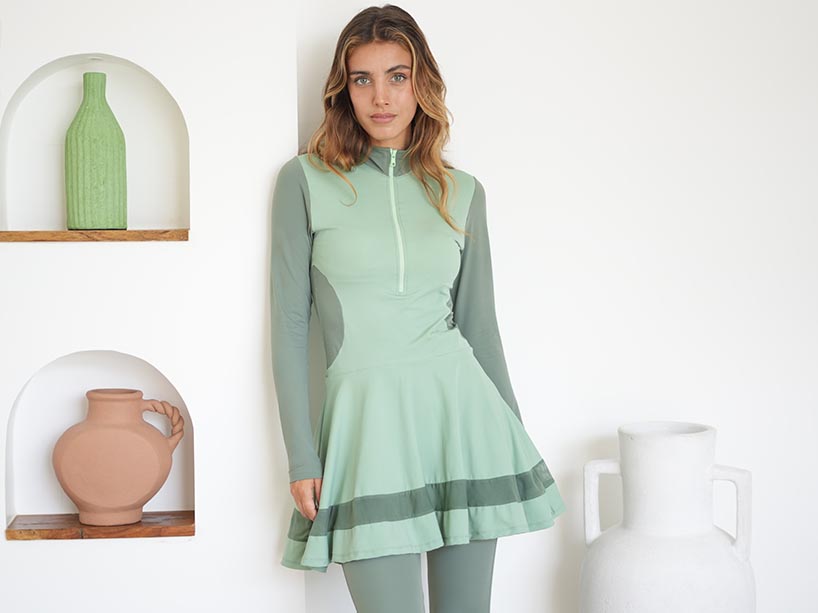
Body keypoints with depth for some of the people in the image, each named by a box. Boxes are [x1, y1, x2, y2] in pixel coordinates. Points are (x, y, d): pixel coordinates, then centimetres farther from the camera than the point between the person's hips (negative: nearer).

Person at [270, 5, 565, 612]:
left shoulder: (462, 192, 9)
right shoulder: (306, 181, 1)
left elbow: (478, 323, 14)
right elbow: (290, 321, 0)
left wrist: (520, 441, 15)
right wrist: (301, 457, -4)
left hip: (459, 409, 3)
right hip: (367, 419, -3)